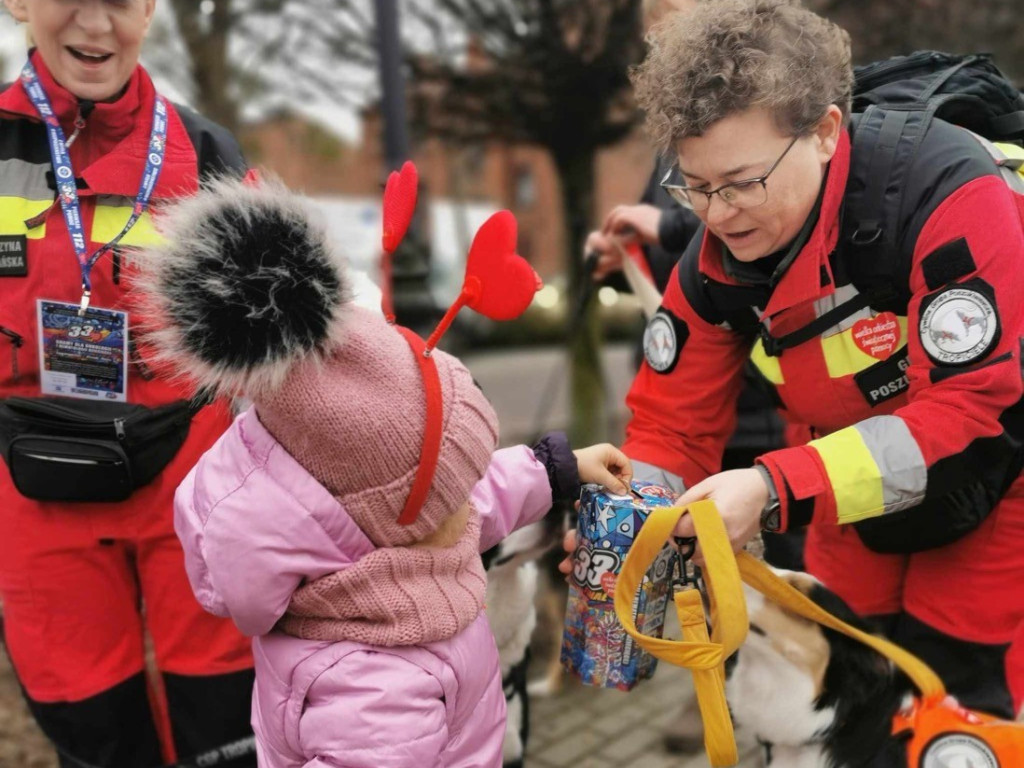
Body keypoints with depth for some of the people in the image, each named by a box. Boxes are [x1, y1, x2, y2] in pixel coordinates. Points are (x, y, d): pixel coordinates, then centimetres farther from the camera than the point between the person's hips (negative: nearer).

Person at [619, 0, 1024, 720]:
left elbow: (965, 406, -34)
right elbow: (674, 425, -7)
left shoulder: (947, 194, -32)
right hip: (871, 484, 5)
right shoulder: (715, 261, -15)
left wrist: (773, 492, -42)